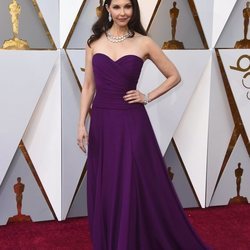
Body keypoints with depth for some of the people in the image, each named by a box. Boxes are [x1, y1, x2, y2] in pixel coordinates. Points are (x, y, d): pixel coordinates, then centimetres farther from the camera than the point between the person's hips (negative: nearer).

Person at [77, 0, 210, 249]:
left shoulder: (143, 43, -2)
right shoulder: (94, 42, 4)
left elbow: (174, 76, 6)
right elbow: (88, 86, 6)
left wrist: (147, 97, -3)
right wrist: (81, 123, 0)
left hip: (131, 122, -2)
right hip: (101, 122, 3)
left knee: (134, 187, 1)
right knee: (103, 190, 9)